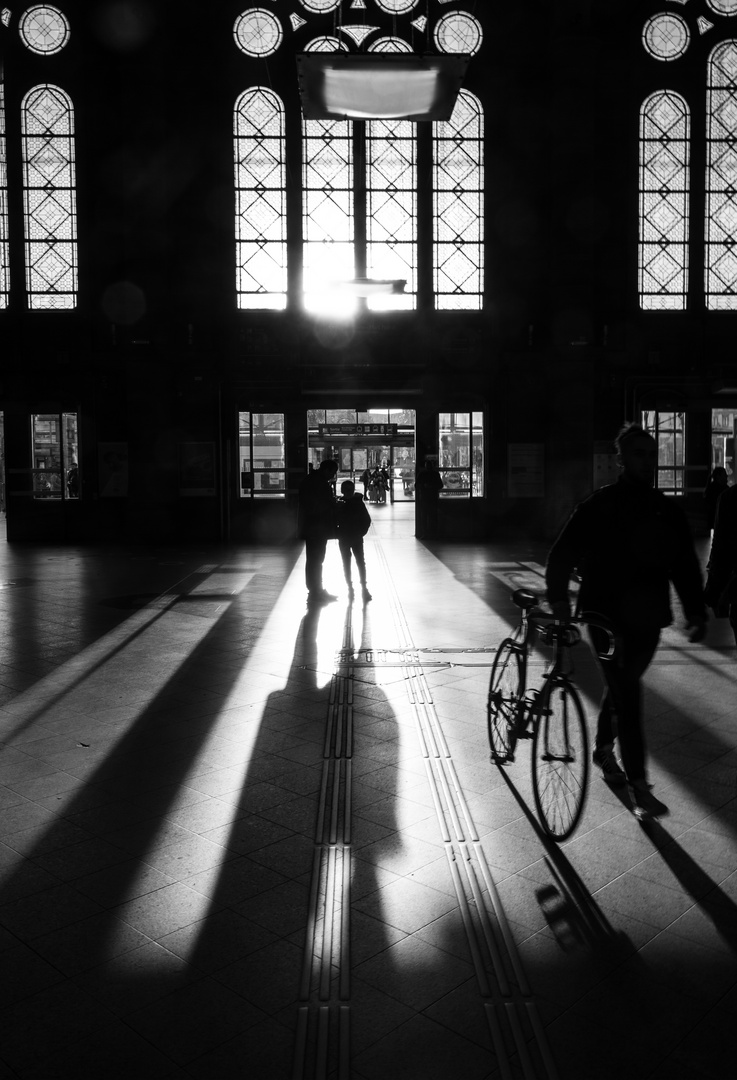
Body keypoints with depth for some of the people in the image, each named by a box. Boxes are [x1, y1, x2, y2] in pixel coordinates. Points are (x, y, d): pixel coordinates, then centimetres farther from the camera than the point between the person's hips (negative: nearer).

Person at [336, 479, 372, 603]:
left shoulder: (359, 503, -3)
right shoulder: (339, 505, -2)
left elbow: (367, 520, 1)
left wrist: (361, 533, -6)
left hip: (357, 538, -1)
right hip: (344, 539, 1)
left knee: (361, 562, -7)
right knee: (346, 564, 6)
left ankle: (364, 588, -5)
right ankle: (350, 588, 14)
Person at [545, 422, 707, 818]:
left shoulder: (667, 511, 7)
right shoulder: (599, 506, -6)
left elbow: (684, 563, 9)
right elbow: (563, 553, -6)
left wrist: (696, 610, 1)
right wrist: (558, 596, -16)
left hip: (646, 619, 5)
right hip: (607, 616, -5)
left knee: (622, 687, 18)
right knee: (627, 695, -7)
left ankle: (603, 749, 41)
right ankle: (639, 785, -3)